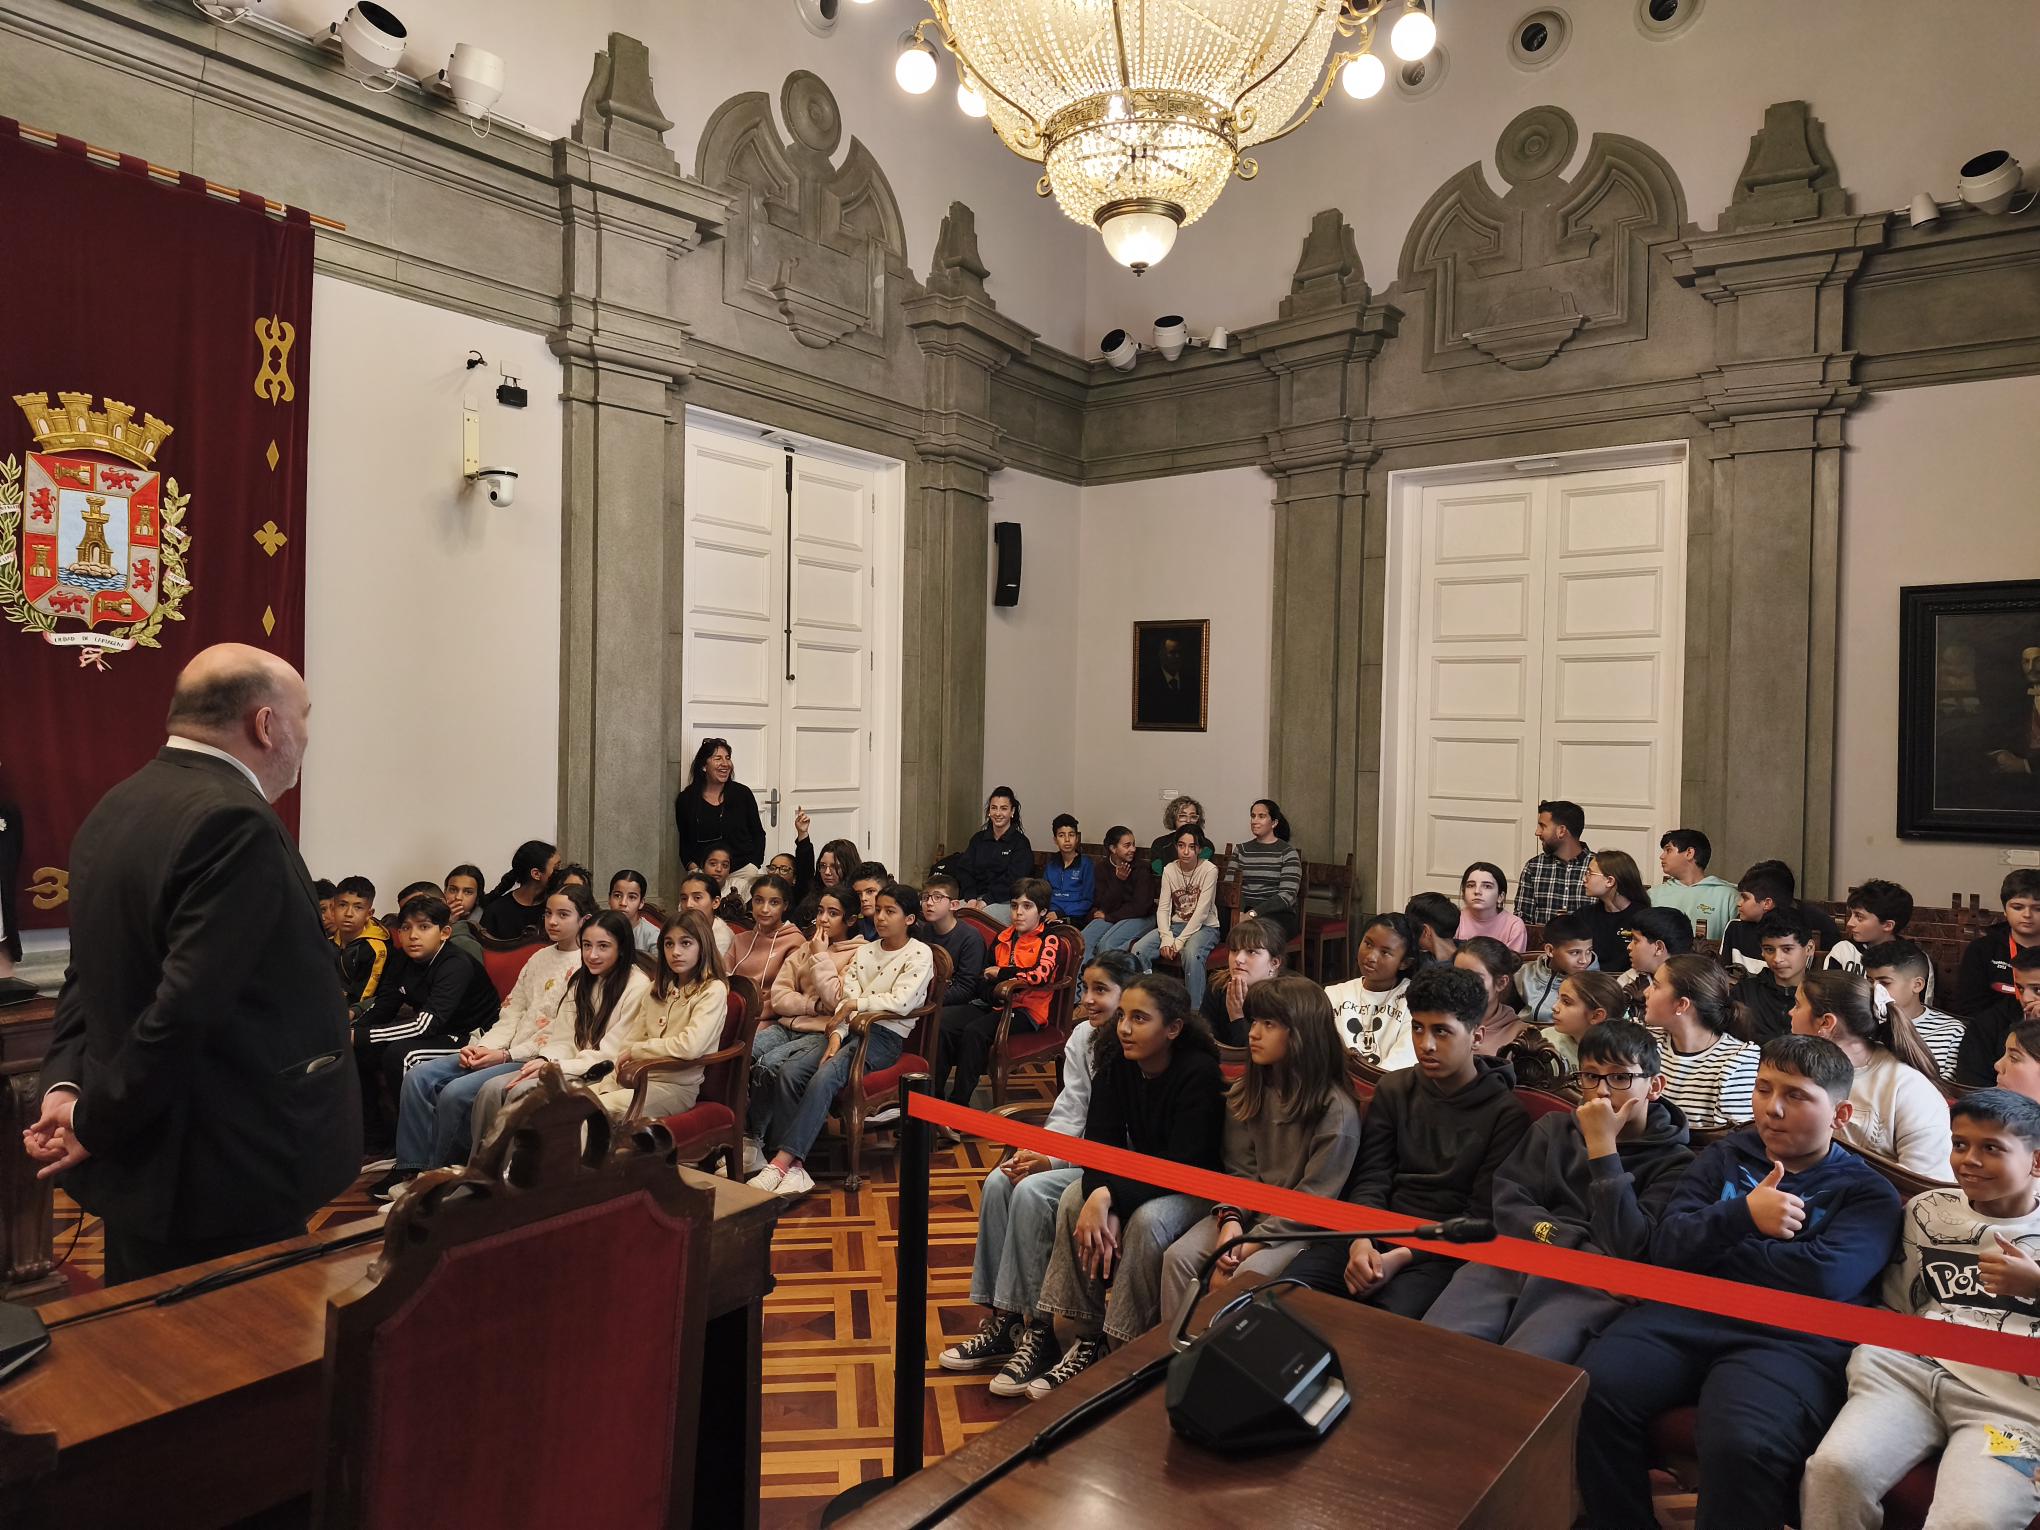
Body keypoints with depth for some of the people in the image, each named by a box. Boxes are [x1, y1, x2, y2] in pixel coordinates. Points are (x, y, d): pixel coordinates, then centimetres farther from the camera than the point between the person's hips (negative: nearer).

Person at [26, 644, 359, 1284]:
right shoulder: (234, 823, -23)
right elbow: (187, 1007, -26)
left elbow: (94, 970, 11)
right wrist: (97, 1125, -13)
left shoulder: (115, 809, 8)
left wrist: (65, 1084, 2)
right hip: (230, 1184, -9)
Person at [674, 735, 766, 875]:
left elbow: (758, 834, 13)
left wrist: (754, 865, 1)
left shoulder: (742, 793, 7)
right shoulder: (686, 799, 7)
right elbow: (685, 843, 14)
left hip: (744, 870, 0)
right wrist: (692, 866, -3)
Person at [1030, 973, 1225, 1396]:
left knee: (1146, 1220, -33)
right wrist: (1100, 1199, -31)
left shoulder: (1199, 1073, -25)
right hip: (1140, 1176, 6)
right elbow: (1099, 1143, -10)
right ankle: (1087, 1340, -11)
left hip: (1195, 1187, -6)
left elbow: (1184, 1165, -28)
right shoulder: (1116, 1066, -7)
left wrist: (1109, 1196, -38)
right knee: (1074, 1200, -19)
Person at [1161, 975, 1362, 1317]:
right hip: (1249, 1211, 5)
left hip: (1302, 1227, -5)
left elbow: (1315, 1196, -13)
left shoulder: (1336, 1109, -14)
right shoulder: (1245, 1094, 5)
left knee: (1247, 1276, -31)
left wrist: (1254, 1241, -16)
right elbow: (1239, 1170, 5)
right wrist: (1230, 1219, -15)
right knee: (1178, 1257, -18)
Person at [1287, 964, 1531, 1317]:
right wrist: (1361, 1243, -15)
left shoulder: (1506, 1114, -2)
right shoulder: (1393, 1089, 11)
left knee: (1388, 1316, -36)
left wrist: (1401, 1258, -17)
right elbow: (1370, 1179, 6)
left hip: (1442, 1250, -4)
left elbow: (1481, 1215, -5)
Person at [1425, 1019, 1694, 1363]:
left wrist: (1602, 1146, -6)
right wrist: (1582, 1246, -6)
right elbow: (1506, 1204, 9)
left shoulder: (1675, 1162, 10)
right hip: (1514, 1262, 3)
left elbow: (1628, 1249, -5)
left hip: (1590, 1286, -3)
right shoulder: (1555, 1128, 22)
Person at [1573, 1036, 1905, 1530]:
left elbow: (1826, 1277, -7)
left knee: (1742, 1444, -35)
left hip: (1789, 1339, -3)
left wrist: (1710, 1246, 1)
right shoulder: (1725, 1156, 22)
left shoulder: (1867, 1192, 13)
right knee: (1593, 1391, -24)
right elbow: (1666, 1246, 10)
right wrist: (1742, 1215, -6)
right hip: (1685, 1314, 3)